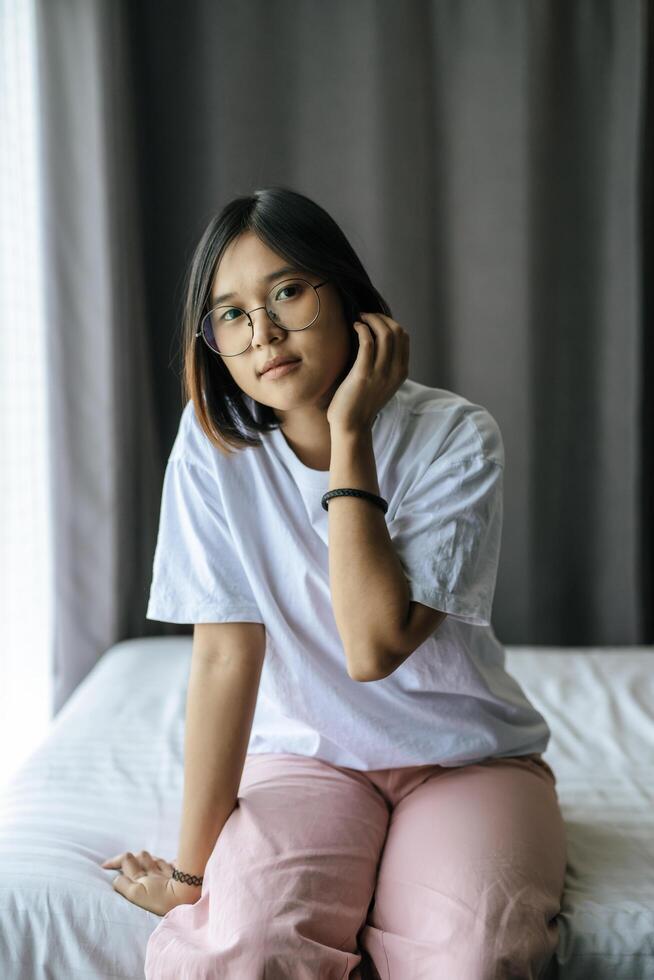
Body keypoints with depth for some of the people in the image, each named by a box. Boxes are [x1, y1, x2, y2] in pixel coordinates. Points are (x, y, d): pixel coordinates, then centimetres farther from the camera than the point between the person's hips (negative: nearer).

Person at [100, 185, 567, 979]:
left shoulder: (455, 436, -15)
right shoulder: (213, 444, -10)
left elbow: (375, 646, -25)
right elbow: (226, 653, -12)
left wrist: (348, 433, -23)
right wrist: (191, 867, -13)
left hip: (470, 756, -1)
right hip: (307, 755, 1)